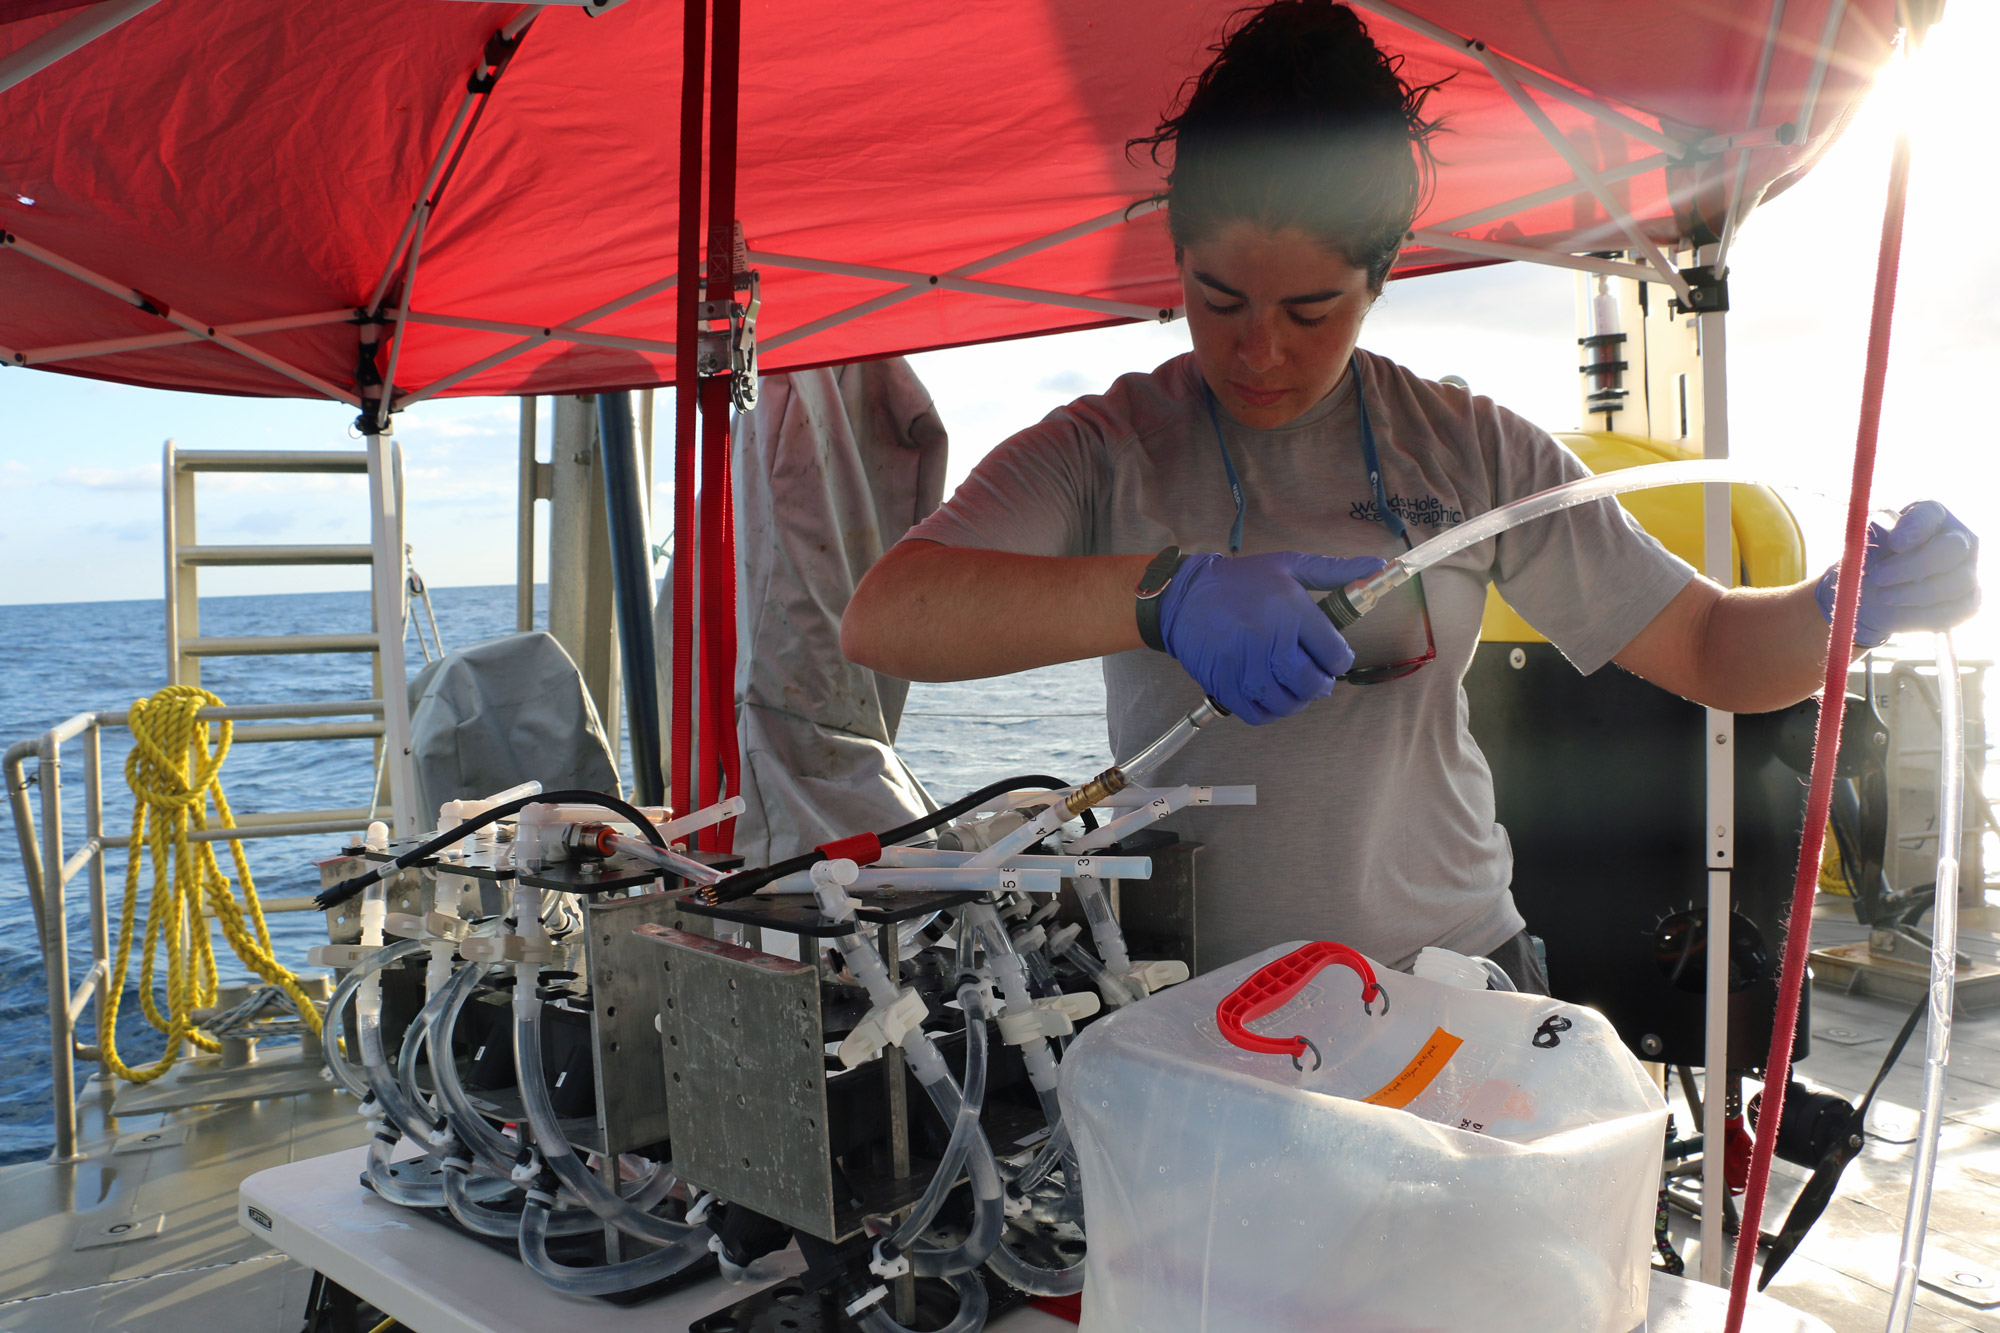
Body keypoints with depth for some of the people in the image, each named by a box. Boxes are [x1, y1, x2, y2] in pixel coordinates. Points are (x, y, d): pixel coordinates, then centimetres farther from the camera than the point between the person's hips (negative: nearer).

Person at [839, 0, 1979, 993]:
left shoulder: (1471, 450, 5)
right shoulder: (1106, 451, -3)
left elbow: (1712, 649, 8)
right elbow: (881, 619, -19)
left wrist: (1853, 604, -14)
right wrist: (1164, 592, -32)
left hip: (1455, 975, 2)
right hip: (1197, 1004, -1)